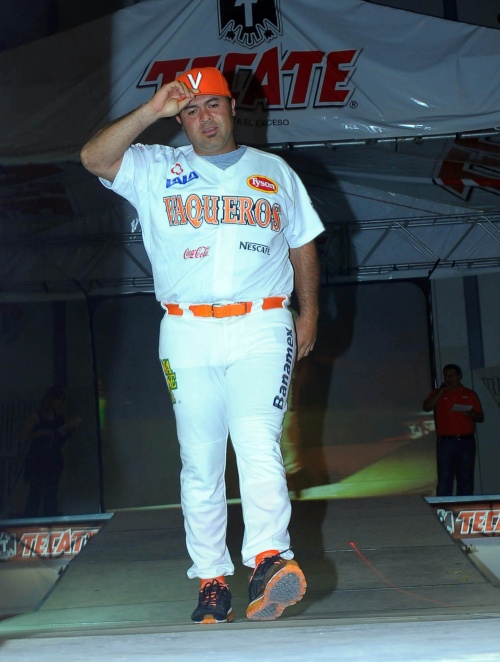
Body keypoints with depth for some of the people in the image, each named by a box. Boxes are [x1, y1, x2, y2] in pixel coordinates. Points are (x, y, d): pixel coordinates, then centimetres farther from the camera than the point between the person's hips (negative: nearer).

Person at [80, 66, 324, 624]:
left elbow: (303, 244, 21)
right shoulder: (155, 170, 12)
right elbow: (94, 158, -4)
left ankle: (269, 560, -31)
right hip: (187, 332, 1)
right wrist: (151, 111, -10)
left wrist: (309, 312, 13)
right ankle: (212, 581, 6)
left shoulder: (276, 173, 18)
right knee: (199, 462, 0)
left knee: (258, 445, -20)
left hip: (261, 328, 0)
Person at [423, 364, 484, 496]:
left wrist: (472, 414, -11)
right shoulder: (437, 394, 10)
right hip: (445, 442, -1)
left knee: (466, 480, 3)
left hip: (466, 442, 1)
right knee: (444, 480, -4)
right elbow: (426, 407, -8)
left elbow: (481, 417, 11)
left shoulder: (470, 395, 11)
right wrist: (442, 391, -10)